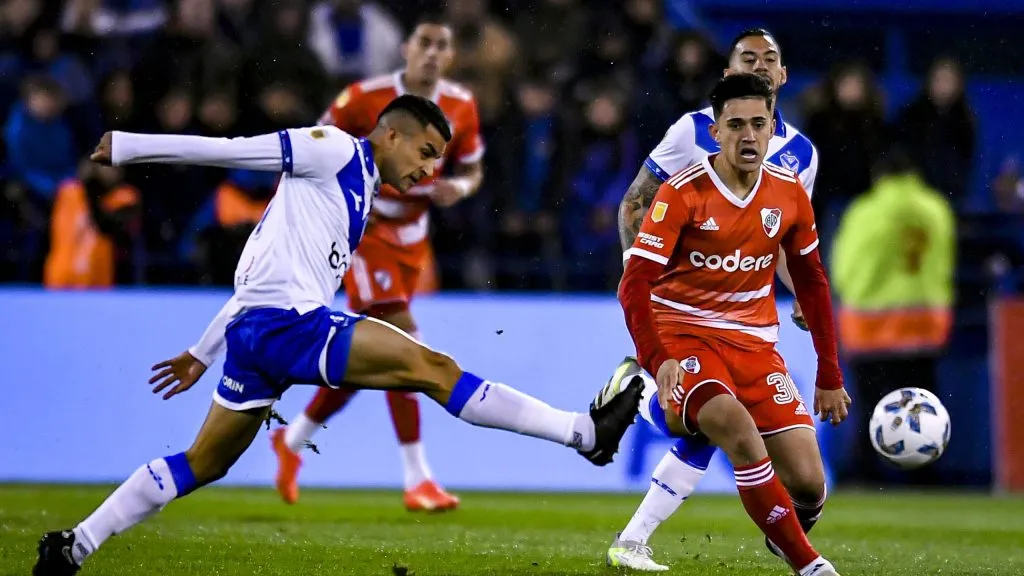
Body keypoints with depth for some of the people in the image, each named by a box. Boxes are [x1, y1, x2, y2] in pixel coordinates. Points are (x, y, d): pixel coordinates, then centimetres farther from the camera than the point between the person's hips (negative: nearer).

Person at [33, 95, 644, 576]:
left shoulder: (357, 198, 27)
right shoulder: (334, 150, -1)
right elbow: (229, 151, -3)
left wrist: (202, 354, 31)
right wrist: (128, 147, -3)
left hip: (252, 334, 10)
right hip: (286, 323, -10)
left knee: (204, 463, 15)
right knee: (432, 367, -13)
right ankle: (585, 433, -17)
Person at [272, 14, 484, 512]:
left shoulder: (461, 107, -3)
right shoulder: (365, 98, -16)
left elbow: (472, 171, 10)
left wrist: (458, 187, -12)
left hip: (412, 239, 6)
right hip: (365, 232, -6)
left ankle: (292, 440, 35)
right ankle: (417, 480, -16)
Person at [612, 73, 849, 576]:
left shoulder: (789, 194, 2)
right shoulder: (683, 194, -13)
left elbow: (811, 283, 13)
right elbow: (634, 285, -16)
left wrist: (830, 377, 14)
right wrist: (657, 361, -30)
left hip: (754, 344, 4)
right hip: (684, 337, -4)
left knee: (808, 486, -8)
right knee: (743, 434, -32)